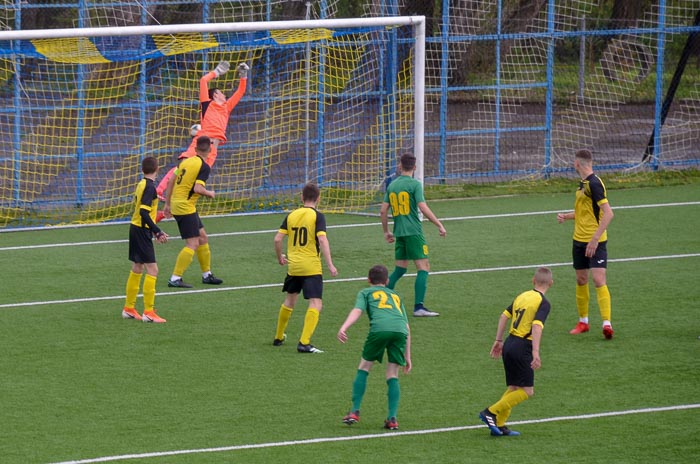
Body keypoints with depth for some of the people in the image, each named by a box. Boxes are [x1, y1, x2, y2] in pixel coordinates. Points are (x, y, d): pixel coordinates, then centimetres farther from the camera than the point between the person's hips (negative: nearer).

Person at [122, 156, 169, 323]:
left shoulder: (141, 184, 10)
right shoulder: (150, 187, -16)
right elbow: (143, 212, -25)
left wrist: (155, 232, 18)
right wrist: (158, 232, -25)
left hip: (136, 228, 9)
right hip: (142, 232, -9)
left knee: (137, 269, 18)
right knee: (152, 270, -8)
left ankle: (129, 309, 25)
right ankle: (148, 312, -10)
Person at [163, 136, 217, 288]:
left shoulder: (186, 161, 9)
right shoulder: (204, 167, -14)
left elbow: (171, 181, 12)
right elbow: (197, 188, -24)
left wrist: (168, 204, 19)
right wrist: (209, 193, -3)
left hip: (176, 203, 9)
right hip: (186, 207, -9)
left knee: (202, 238, 18)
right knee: (192, 244, -7)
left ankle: (207, 274, 27)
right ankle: (175, 278, -11)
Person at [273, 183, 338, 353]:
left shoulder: (291, 215, 6)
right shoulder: (317, 216, -7)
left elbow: (278, 239, 4)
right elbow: (322, 240, -18)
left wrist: (280, 257, 22)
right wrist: (330, 265, -17)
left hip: (293, 267, 6)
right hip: (311, 267, -6)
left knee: (289, 301, 24)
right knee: (316, 304, -7)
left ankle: (279, 337, 36)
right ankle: (304, 343, -20)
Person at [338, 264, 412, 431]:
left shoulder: (366, 292, 27)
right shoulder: (396, 296, 38)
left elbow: (357, 311, 5)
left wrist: (344, 328, -10)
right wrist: (407, 356, 35)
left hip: (380, 328, -3)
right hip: (400, 330, 3)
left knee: (364, 367, 14)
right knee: (393, 375, 12)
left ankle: (355, 412, 8)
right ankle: (392, 418, 1)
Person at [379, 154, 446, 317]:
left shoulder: (392, 185, 10)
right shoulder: (414, 184, -7)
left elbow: (383, 211, 12)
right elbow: (423, 208, -15)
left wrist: (386, 232, 24)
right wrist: (439, 225, -9)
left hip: (399, 233, 7)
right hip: (413, 232, -7)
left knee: (400, 268, 17)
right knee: (423, 267, -5)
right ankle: (419, 307, -13)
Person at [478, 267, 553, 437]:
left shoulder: (522, 296, 13)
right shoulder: (543, 303, -10)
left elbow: (504, 316, 15)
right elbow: (537, 326, -22)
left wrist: (499, 340, 22)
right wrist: (536, 352, -28)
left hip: (509, 344, 8)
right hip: (522, 348, -8)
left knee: (514, 388, 18)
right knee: (527, 391, -1)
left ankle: (499, 425, 14)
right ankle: (491, 412, -7)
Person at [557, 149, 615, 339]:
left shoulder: (594, 184, -18)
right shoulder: (583, 183, 11)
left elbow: (608, 213, -23)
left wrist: (595, 239, -26)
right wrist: (566, 216, 12)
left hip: (595, 242, -9)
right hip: (579, 240, 9)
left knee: (599, 280, -16)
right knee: (581, 280, 14)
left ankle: (607, 324, -18)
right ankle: (583, 322, 25)